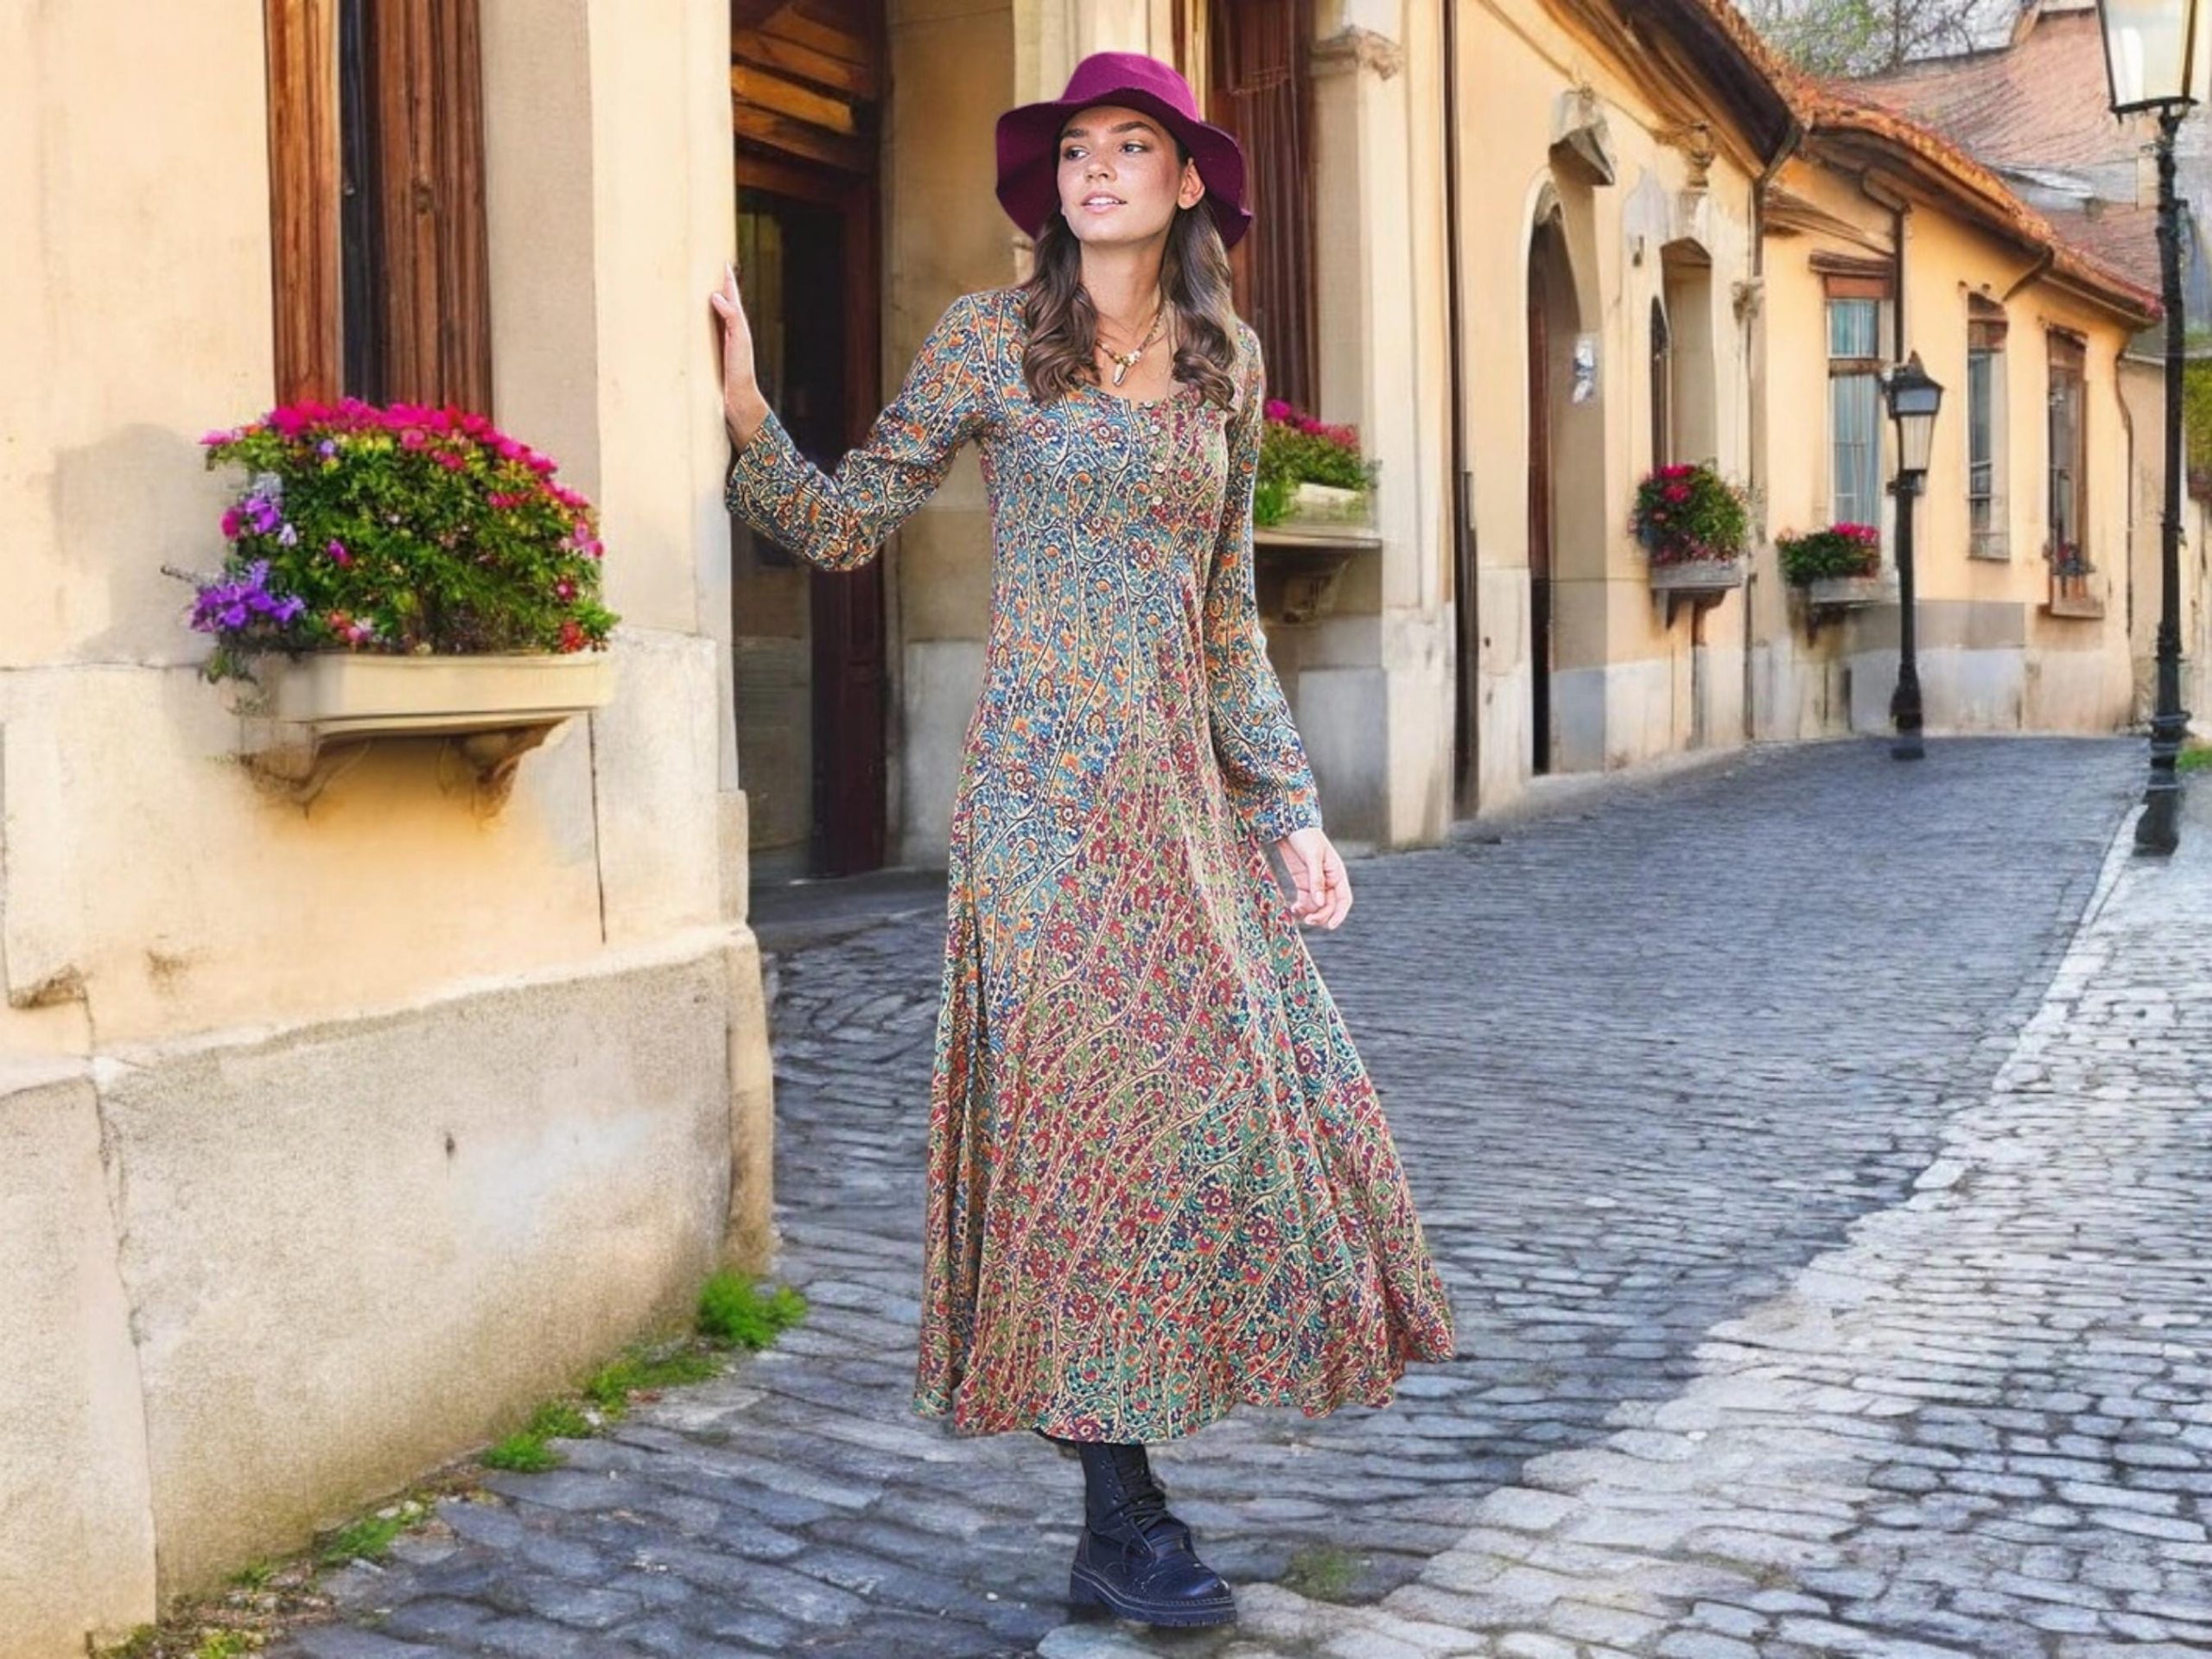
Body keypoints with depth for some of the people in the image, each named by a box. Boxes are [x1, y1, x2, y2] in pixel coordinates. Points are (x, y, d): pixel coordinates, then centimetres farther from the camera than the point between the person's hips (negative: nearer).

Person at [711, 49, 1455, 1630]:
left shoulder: (1223, 359, 12)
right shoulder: (991, 337, 0)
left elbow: (1228, 612, 14)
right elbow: (847, 523, 0)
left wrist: (1291, 807, 10)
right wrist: (745, 414, -17)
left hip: (1189, 784, 5)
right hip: (1050, 775, -5)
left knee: (1232, 1088, 3)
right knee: (1102, 1104, -6)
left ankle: (1125, 1468, 18)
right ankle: (1118, 1524, 6)